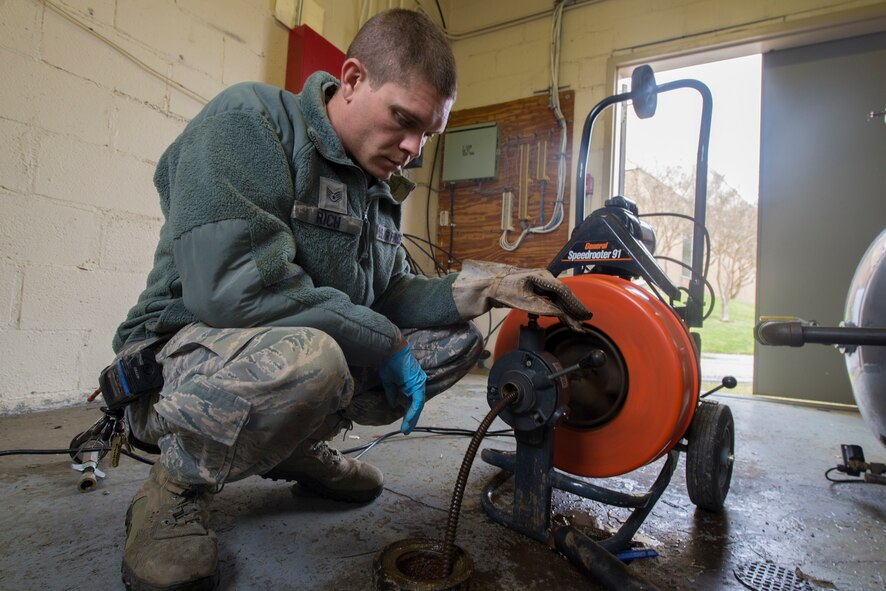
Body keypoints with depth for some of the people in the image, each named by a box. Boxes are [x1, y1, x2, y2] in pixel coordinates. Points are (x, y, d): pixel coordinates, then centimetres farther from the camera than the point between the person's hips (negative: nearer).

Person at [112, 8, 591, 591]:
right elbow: (234, 286, -29)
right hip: (189, 351, -7)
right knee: (305, 357, -41)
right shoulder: (249, 120, -16)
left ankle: (298, 445, 11)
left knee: (457, 339, 3)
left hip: (305, 347, 8)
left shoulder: (378, 188, 10)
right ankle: (177, 487, -7)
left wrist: (483, 286, -9)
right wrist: (383, 341, -23)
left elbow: (388, 295, 7)